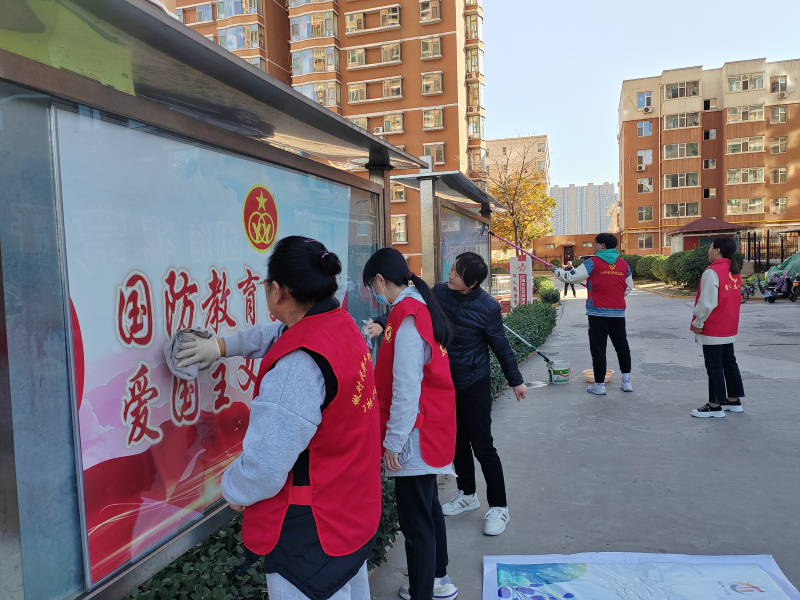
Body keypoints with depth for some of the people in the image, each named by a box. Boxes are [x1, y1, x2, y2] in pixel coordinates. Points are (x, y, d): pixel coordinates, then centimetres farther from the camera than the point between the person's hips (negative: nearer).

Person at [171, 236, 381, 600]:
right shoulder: (342, 324, -3)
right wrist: (221, 345, 15)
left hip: (312, 534, -9)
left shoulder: (299, 364, -30)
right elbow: (277, 335, 18)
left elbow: (264, 466, -29)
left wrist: (233, 490, -9)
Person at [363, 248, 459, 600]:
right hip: (432, 429, 10)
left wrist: (393, 441, -18)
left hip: (415, 435, -10)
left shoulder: (406, 316, -21)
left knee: (416, 521, 1)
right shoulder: (422, 307, 8)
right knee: (429, 506, 23)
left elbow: (406, 388, -23)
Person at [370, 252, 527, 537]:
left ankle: (498, 507, 16)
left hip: (473, 384, -5)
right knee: (457, 441, 17)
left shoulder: (487, 307, -16)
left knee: (482, 446, 0)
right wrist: (382, 323, -16)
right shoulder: (439, 292, -6)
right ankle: (467, 495, 37)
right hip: (444, 381, 5)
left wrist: (516, 381, 3)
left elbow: (501, 347, -6)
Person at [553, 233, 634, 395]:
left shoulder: (592, 263, -8)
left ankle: (599, 384, 5)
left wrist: (556, 270, 10)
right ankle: (626, 381, 19)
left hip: (598, 312, -4)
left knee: (598, 348, 1)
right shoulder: (624, 265, 7)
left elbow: (571, 278, -6)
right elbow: (629, 287, 15)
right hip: (618, 313, 5)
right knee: (622, 345, 15)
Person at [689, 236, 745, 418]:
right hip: (729, 328, 9)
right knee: (729, 363, 17)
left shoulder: (712, 272, -19)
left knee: (714, 367, -2)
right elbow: (734, 299, 15)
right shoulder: (735, 272, 9)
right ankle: (734, 401, 26)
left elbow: (707, 303, -22)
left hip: (712, 329, -9)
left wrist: (697, 323, -12)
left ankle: (715, 406, 5)